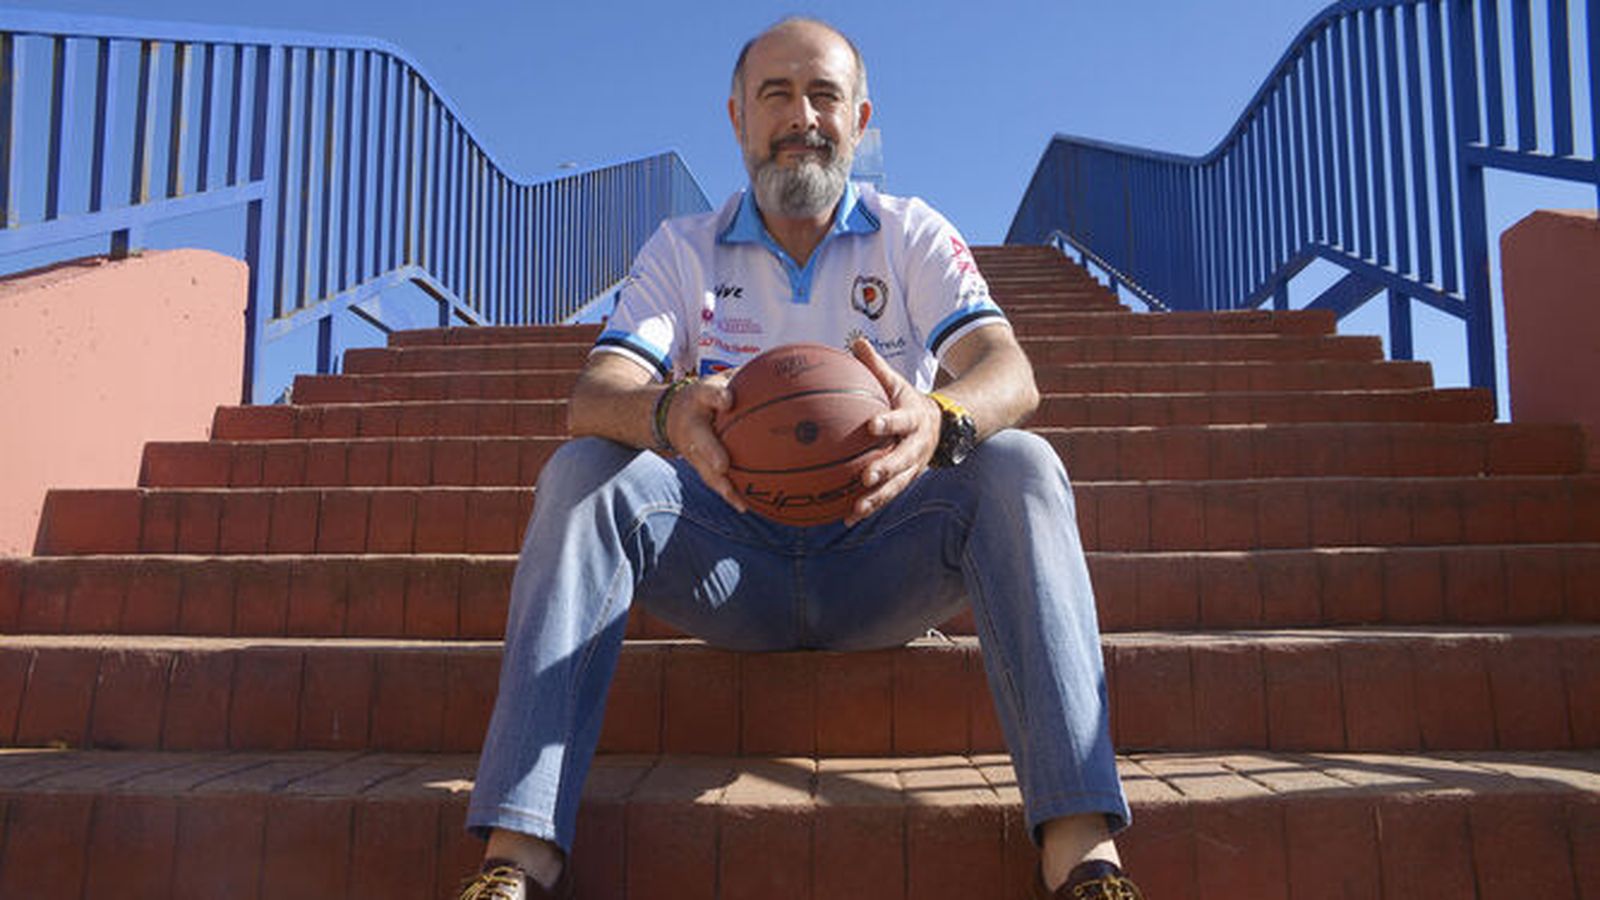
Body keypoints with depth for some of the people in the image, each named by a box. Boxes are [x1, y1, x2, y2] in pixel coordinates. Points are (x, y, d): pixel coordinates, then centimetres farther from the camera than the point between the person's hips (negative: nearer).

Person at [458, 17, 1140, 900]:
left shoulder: (912, 235, 6)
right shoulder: (682, 249, 7)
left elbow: (1009, 371, -11)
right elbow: (594, 394, -9)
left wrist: (942, 420, -37)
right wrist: (668, 413, -36)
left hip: (879, 560, 0)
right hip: (733, 565, 1)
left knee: (1018, 467, -26)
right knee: (583, 472, -24)